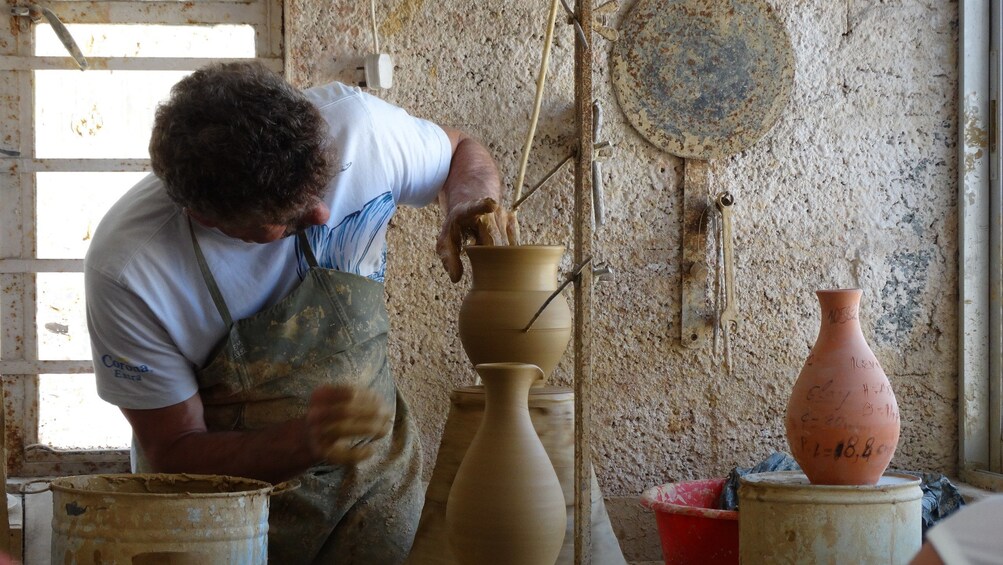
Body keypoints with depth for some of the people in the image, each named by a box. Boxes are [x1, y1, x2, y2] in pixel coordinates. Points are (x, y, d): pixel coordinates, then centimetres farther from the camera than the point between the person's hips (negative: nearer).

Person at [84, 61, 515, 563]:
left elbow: (462, 152, 5)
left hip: (372, 480, 0)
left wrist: (468, 206, -18)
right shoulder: (127, 270, -27)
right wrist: (305, 439, -35)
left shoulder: (352, 124, -18)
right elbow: (174, 455, -17)